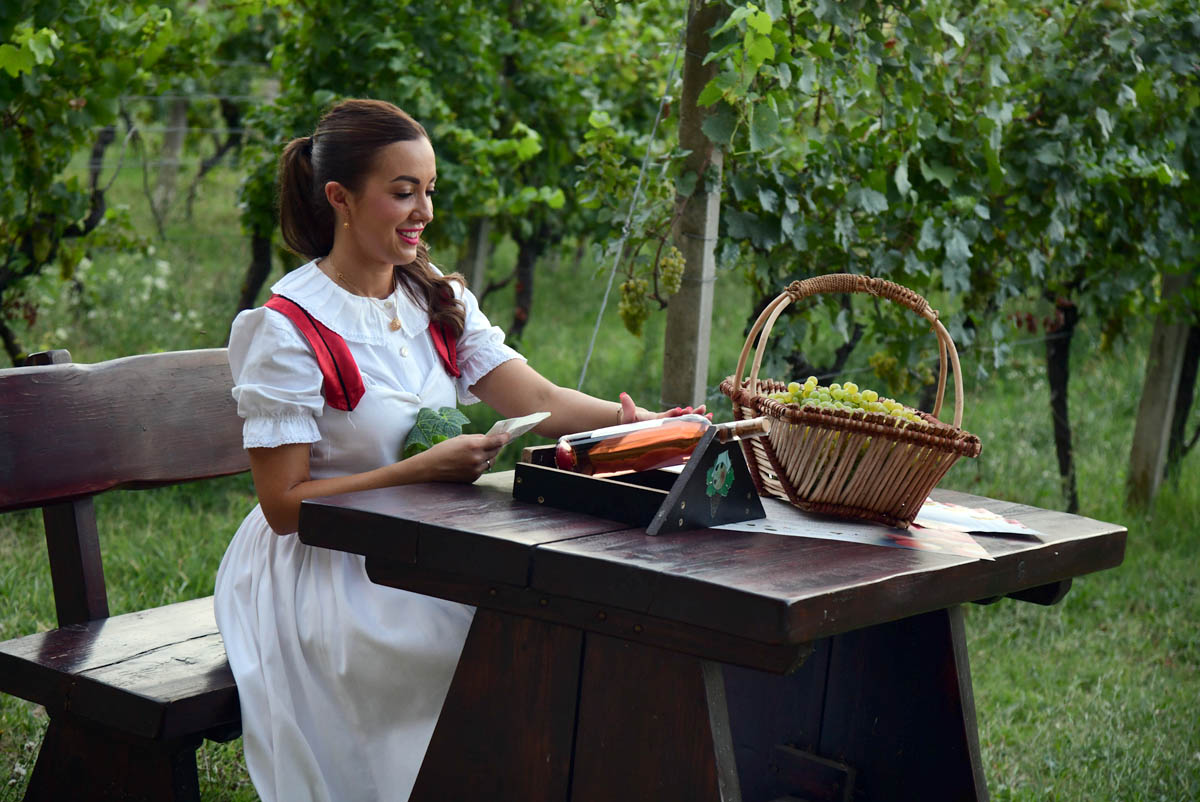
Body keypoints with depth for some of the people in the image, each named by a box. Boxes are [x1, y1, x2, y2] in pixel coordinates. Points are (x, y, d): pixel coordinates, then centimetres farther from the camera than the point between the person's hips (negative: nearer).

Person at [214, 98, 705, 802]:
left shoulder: (439, 301, 9)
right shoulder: (288, 329, -12)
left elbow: (538, 401, -4)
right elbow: (284, 505, -15)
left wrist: (638, 421, -23)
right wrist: (426, 469, -22)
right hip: (325, 576, -6)